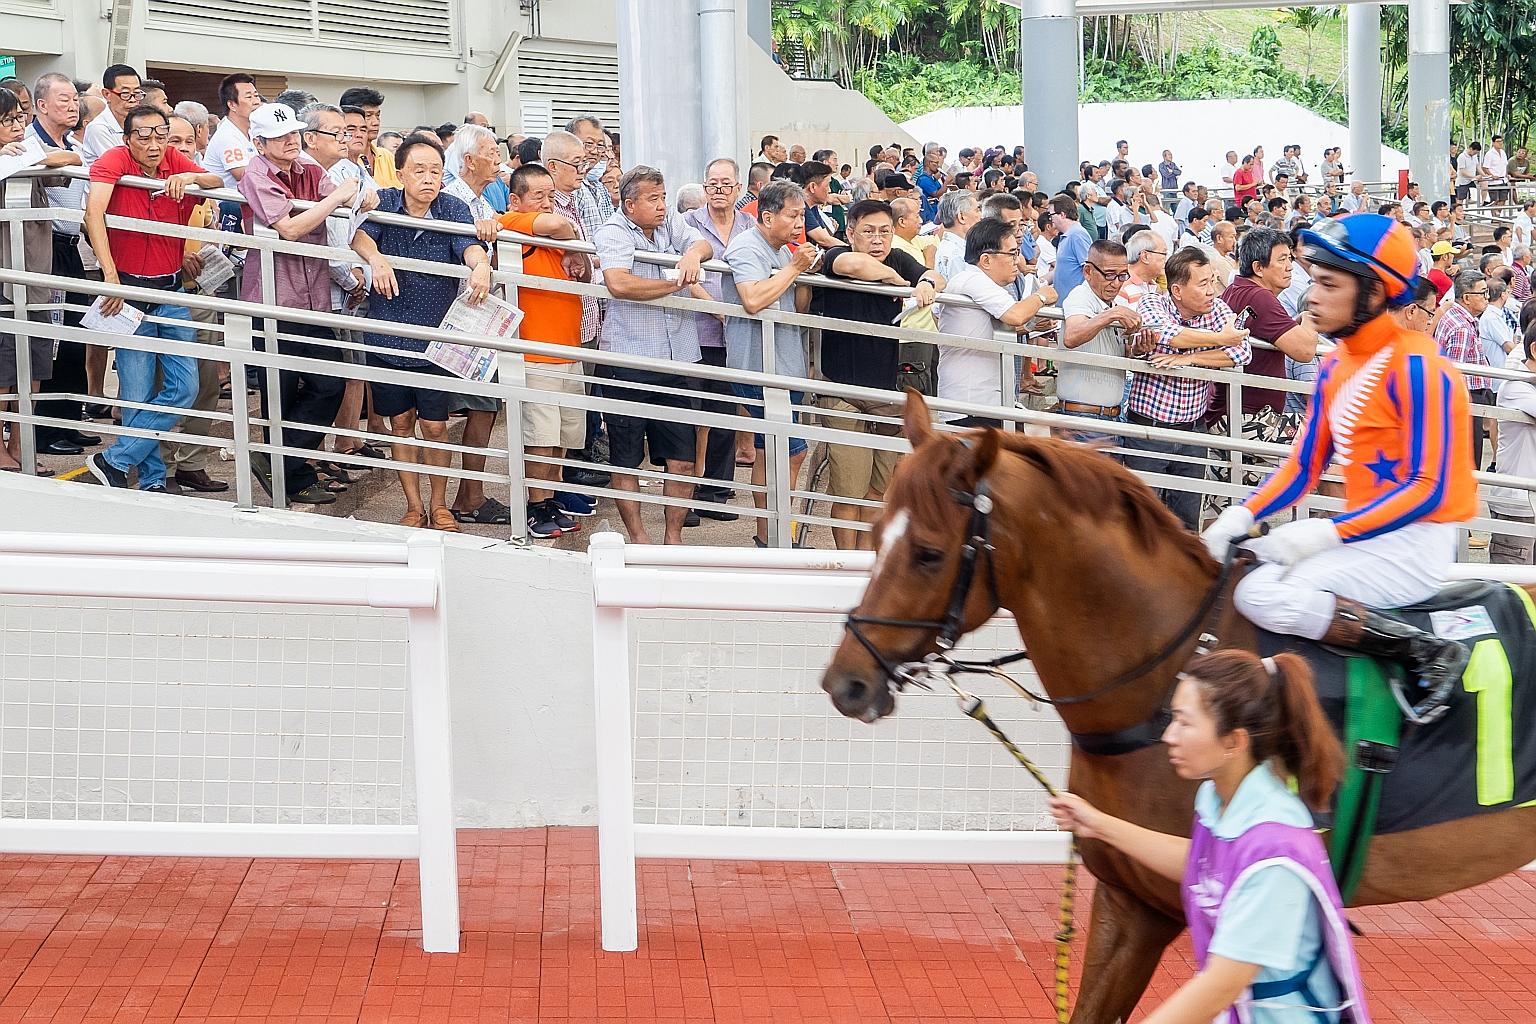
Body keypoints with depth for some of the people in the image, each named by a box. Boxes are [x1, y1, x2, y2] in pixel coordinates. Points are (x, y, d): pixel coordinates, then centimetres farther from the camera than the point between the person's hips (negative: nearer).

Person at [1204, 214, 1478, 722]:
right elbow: (1304, 465, 14)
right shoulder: (1336, 365, 10)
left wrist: (1326, 533, -26)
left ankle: (1430, 653, -21)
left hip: (1416, 545, -9)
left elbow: (1429, 488, -21)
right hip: (1361, 535, 9)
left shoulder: (1417, 368, -17)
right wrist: (1242, 516, -3)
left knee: (1264, 594, -24)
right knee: (1232, 565, 10)